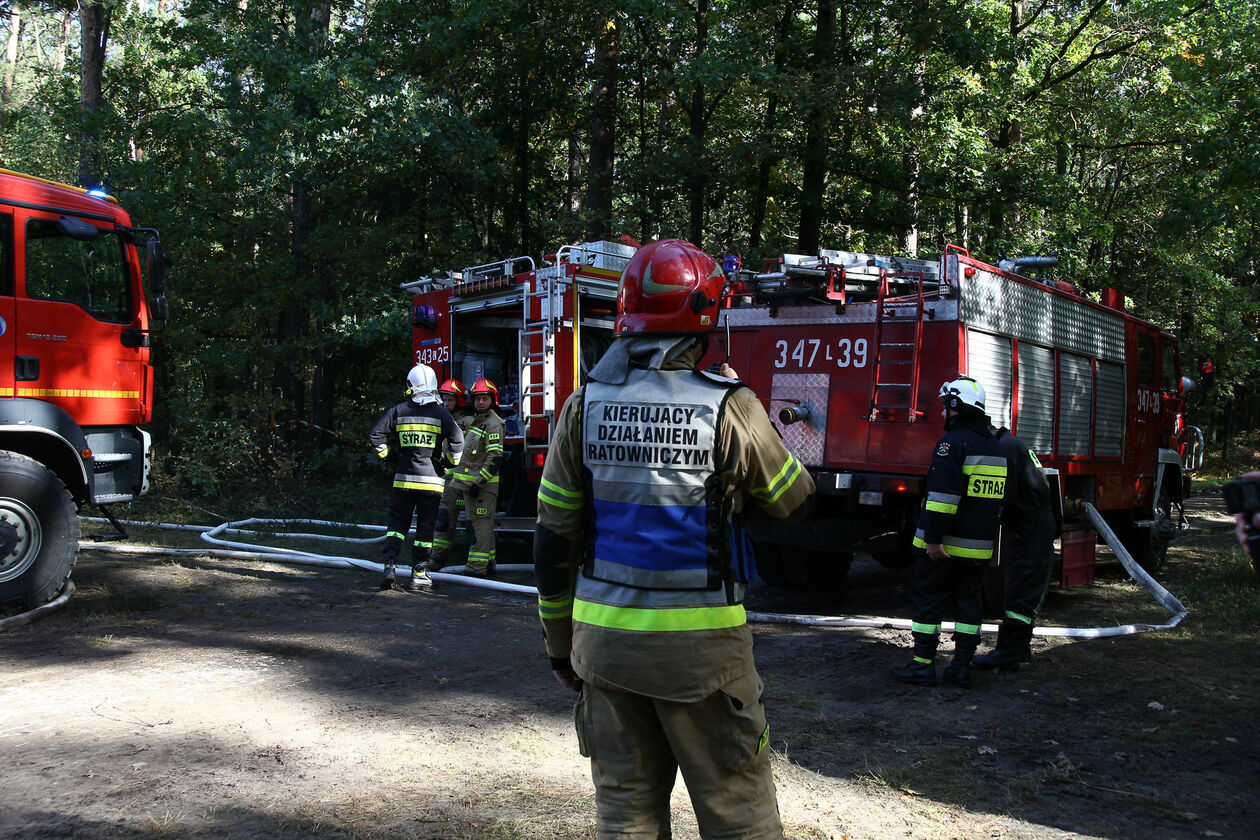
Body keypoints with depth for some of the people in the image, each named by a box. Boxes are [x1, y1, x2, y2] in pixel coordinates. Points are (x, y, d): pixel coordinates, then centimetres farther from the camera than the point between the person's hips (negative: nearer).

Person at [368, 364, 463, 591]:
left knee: (397, 523, 11)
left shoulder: (398, 410, 3)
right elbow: (457, 441, -11)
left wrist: (387, 457, 14)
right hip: (430, 480, -1)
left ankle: (389, 564, -6)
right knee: (425, 528, 7)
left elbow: (375, 436, 1)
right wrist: (450, 463, 5)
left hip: (403, 479, 1)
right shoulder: (441, 413, -2)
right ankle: (419, 574, 8)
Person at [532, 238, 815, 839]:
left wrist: (559, 642, 15)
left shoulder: (583, 407, -2)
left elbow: (554, 541, 3)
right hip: (699, 646, -3)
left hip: (604, 641, 4)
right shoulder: (730, 409, -12)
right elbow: (795, 500, 4)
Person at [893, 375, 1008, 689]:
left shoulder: (954, 442, -14)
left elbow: (944, 494, -22)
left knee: (928, 598, 1)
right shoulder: (997, 447, 14)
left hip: (945, 544, -7)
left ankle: (923, 664, 3)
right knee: (969, 601, 12)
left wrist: (933, 538, -21)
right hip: (980, 546, 7)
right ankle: (962, 667, 13)